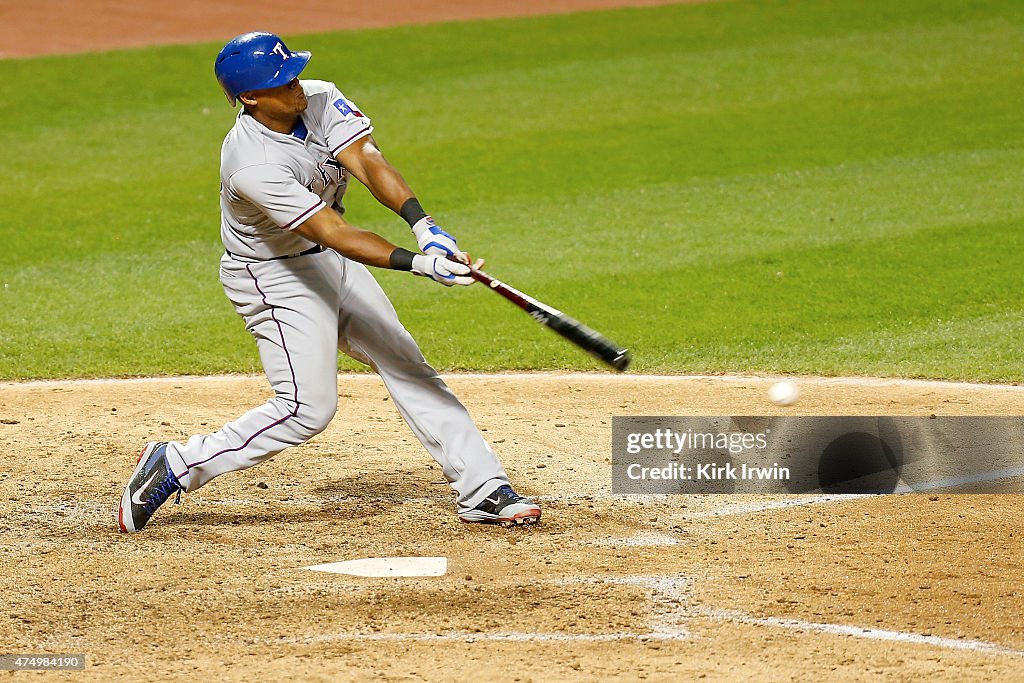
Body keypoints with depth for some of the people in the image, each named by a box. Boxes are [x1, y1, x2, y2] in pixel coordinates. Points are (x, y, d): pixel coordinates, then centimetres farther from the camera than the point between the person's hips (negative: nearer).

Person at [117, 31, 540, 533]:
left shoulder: (319, 100, -12)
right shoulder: (252, 167, -33)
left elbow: (366, 161, -24)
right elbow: (333, 233, -37)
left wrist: (422, 225, -40)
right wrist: (415, 262, -44)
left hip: (331, 265, 8)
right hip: (274, 279, -8)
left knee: (407, 367, 7)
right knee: (307, 407, -13)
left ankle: (482, 491, 11)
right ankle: (175, 467, -2)